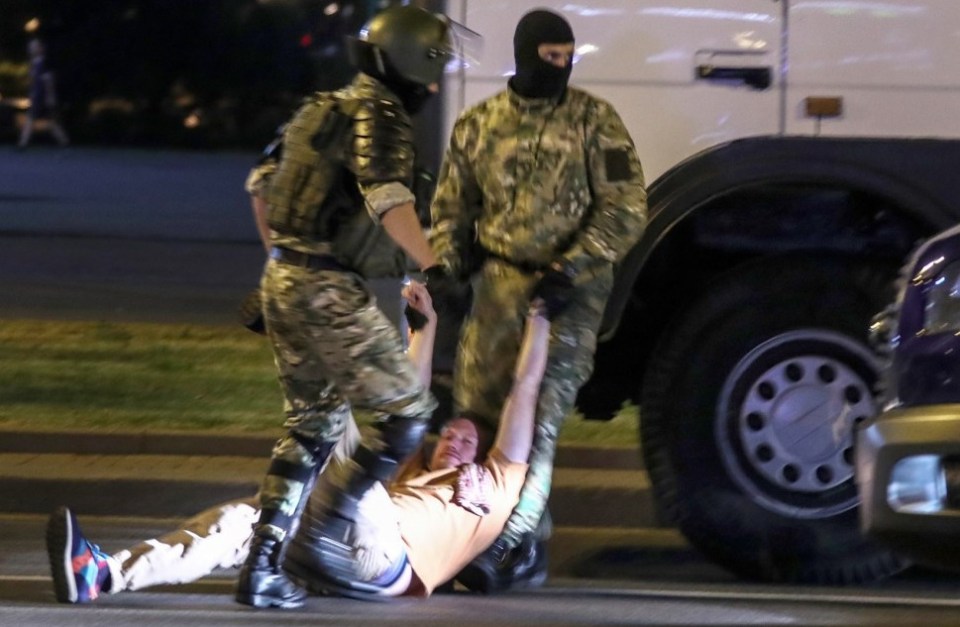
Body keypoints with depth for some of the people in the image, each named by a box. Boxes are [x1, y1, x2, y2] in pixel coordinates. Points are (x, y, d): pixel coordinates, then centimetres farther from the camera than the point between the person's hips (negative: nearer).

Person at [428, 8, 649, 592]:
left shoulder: (595, 120, -2)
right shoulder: (479, 126, 8)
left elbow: (626, 209, -6)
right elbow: (452, 209, 17)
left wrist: (571, 268, -16)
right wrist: (443, 270, 1)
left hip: (571, 287, -4)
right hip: (501, 282, 4)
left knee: (538, 415, -15)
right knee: (480, 411, 3)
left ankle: (510, 545, -18)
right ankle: (531, 547, 16)